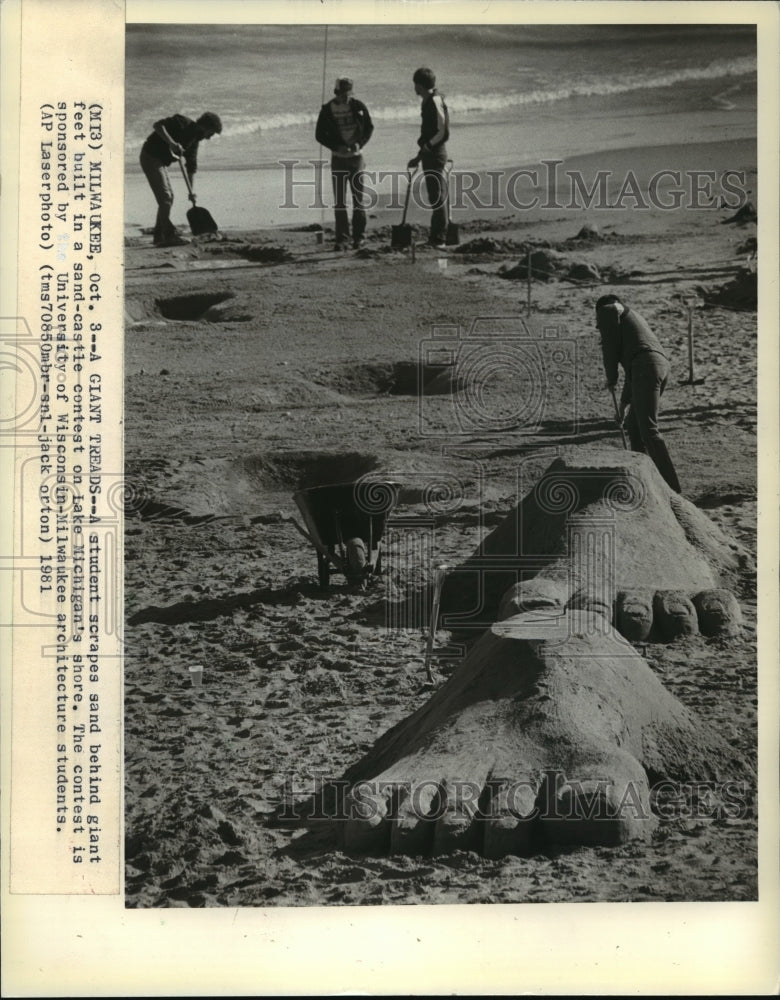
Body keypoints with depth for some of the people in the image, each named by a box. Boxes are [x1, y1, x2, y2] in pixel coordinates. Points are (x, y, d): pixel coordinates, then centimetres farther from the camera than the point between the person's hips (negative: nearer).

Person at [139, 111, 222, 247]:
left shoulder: (194, 140, 10)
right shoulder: (183, 123, -15)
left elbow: (191, 167, 13)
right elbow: (158, 125, -26)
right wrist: (172, 143, -35)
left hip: (161, 161, 10)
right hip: (150, 157, -10)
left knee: (168, 197, 11)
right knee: (165, 196, -11)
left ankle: (160, 236, 15)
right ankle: (170, 235, -9)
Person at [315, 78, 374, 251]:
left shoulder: (358, 106, -3)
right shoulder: (327, 110, -5)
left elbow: (369, 127, 5)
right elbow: (319, 135, -1)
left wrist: (360, 143, -12)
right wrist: (336, 147, -16)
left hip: (356, 157, 1)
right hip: (338, 158, 0)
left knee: (359, 199, 2)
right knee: (339, 201, -1)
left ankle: (358, 238, 10)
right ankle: (341, 239, 3)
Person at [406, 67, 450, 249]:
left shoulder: (435, 101, -14)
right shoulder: (427, 102, 15)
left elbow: (443, 132, -19)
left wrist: (426, 147, -18)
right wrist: (419, 156, 20)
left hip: (435, 153, -10)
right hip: (431, 154, 10)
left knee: (437, 196, -8)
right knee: (439, 195, 12)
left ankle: (438, 239, -6)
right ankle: (438, 237, 18)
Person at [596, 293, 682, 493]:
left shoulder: (607, 311, 14)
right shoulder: (632, 318, 39)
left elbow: (610, 346, 1)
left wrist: (611, 379, 15)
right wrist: (623, 402, 42)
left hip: (646, 366, -9)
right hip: (662, 365, 9)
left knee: (648, 429, -15)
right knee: (633, 424, 20)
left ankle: (671, 487, -23)